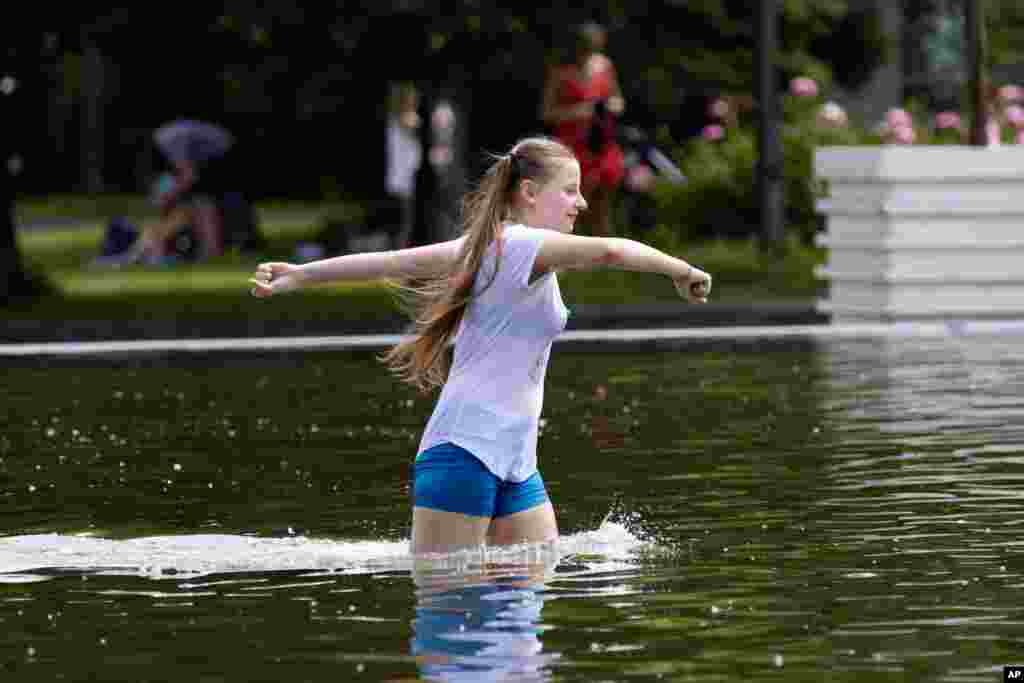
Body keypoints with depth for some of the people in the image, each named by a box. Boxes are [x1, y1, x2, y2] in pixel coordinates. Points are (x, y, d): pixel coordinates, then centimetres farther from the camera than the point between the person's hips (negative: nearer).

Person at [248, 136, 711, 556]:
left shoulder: (486, 245, 16)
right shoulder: (521, 243, -10)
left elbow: (394, 262, 13)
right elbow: (610, 251, -25)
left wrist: (302, 276, 14)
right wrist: (682, 271, -15)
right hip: (468, 447, -10)